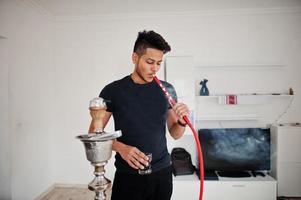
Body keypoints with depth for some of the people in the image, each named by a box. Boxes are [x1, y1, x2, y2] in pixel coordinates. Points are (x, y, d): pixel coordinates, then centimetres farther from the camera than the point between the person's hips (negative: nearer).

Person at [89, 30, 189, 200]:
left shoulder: (167, 90, 1)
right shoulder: (113, 91, -8)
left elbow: (175, 134, 7)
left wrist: (182, 122, -15)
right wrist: (121, 148, -20)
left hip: (162, 173, 3)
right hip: (128, 176, -3)